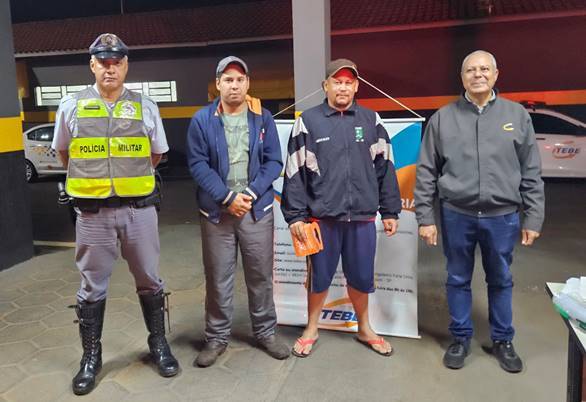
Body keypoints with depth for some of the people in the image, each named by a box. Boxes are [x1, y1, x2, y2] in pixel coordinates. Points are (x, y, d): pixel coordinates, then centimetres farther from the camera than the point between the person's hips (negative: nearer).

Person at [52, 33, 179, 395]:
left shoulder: (146, 107, 3)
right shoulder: (71, 107, 3)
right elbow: (64, 154, 17)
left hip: (139, 209, 0)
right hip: (93, 213, 0)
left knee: (149, 281, 10)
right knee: (93, 286, 10)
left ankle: (159, 345, 28)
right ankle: (91, 357, 26)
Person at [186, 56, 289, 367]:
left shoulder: (263, 118, 2)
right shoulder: (202, 120, -2)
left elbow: (274, 161, 1)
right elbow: (197, 164, -6)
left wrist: (251, 193, -12)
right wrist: (227, 197, -14)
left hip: (257, 208, 1)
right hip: (216, 210, -1)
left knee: (261, 274, 10)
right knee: (218, 278, 7)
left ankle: (265, 333, 27)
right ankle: (216, 338, 23)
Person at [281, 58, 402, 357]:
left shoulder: (372, 121, 5)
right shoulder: (308, 121, -2)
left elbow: (385, 169, 8)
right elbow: (295, 173, -3)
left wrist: (390, 211, 7)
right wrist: (295, 216, -6)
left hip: (363, 217, 2)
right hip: (322, 217, -2)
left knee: (361, 277, 14)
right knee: (319, 277, 11)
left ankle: (364, 329, 36)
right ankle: (311, 330, 32)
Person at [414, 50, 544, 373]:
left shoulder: (517, 115, 2)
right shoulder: (442, 118, 0)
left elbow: (531, 173, 4)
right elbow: (426, 173, 1)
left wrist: (533, 218, 1)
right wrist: (425, 217, -3)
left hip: (502, 216, 1)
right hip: (456, 215, 0)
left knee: (501, 281, 14)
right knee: (458, 280, 12)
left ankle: (502, 341, 33)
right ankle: (461, 338, 29)